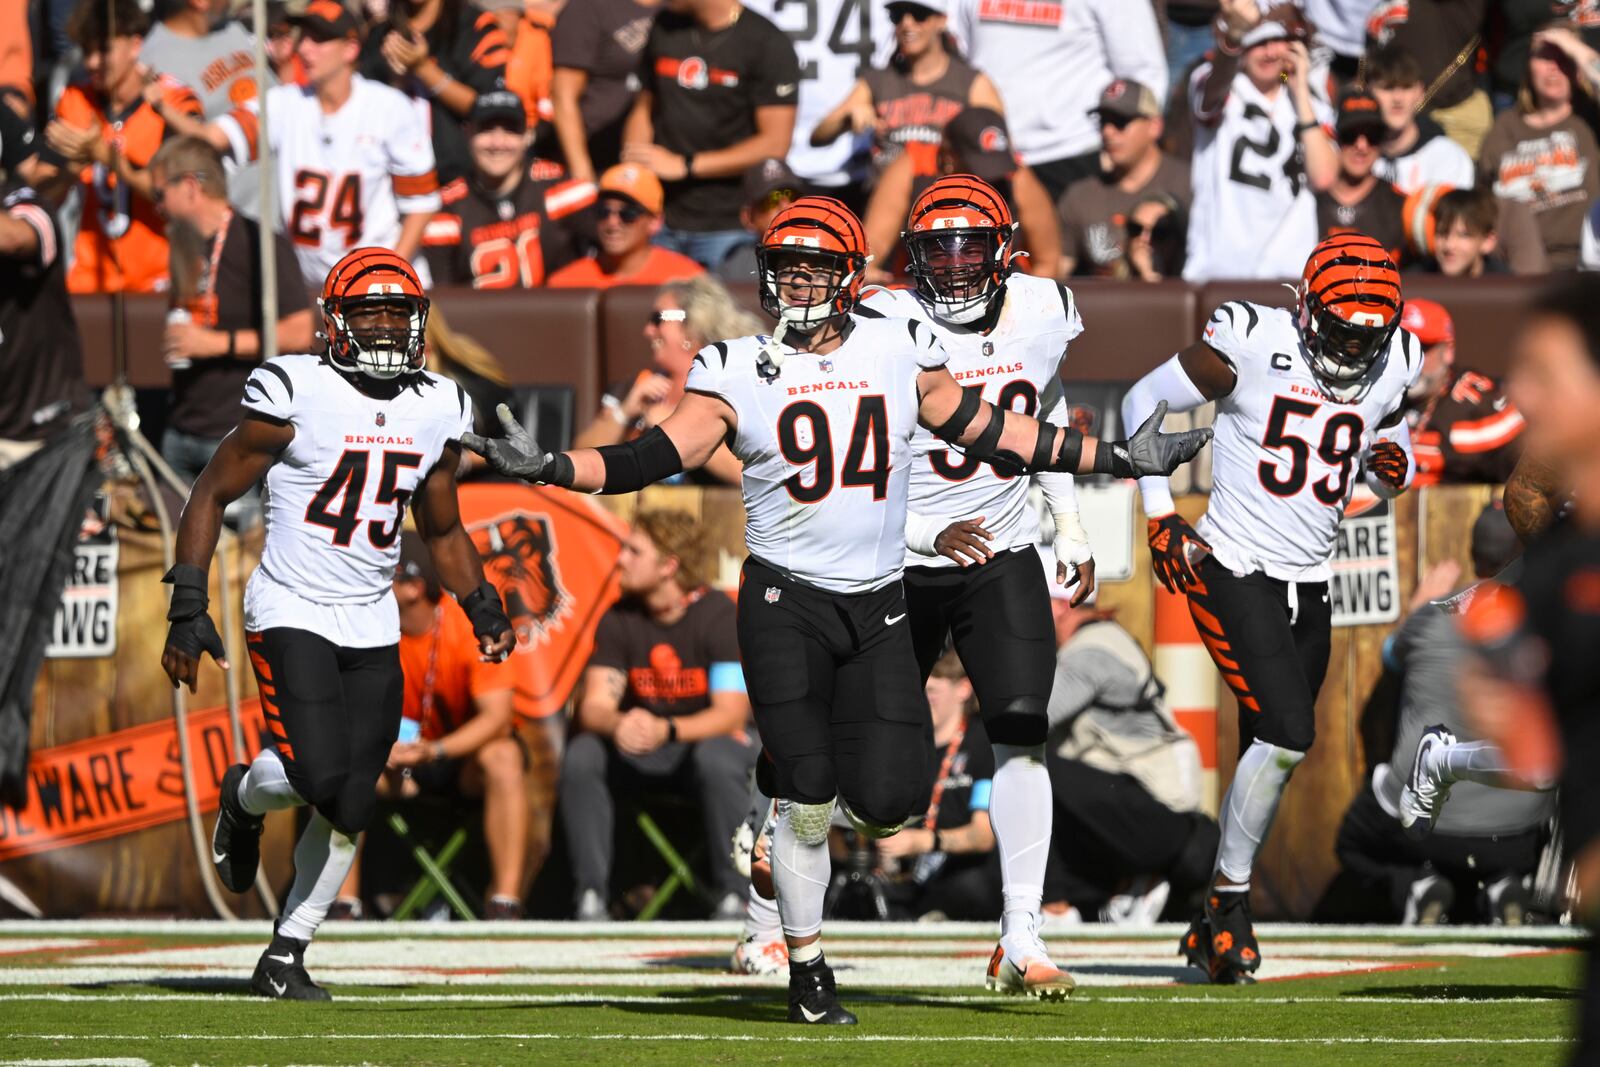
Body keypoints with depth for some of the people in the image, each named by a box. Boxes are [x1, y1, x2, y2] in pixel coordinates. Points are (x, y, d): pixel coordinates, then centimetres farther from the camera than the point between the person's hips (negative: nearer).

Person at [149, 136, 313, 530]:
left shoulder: (256, 243, -10)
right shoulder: (187, 249, 15)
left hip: (239, 436, -8)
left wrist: (218, 343, -19)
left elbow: (300, 333, -17)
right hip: (182, 434, 8)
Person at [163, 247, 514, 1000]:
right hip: (291, 616, -5)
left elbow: (443, 531, 20)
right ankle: (244, 799, 14)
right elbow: (212, 494, -4)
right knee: (318, 777, -22)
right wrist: (187, 612, -10)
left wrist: (483, 608, 4)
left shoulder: (436, 412, 6)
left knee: (349, 810, 1)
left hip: (372, 627, 5)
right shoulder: (297, 394, -10)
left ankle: (284, 958, 15)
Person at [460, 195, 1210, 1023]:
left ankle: (790, 776, 26)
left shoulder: (899, 353, 5)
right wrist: (547, 468, -18)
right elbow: (659, 457, -5)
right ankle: (807, 970, 9)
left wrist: (1121, 459, 12)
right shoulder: (739, 370, 0)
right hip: (785, 603, -2)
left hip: (878, 609, 2)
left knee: (885, 806, -8)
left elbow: (988, 433, 12)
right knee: (807, 802, -7)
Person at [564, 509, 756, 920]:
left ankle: (732, 897, -26)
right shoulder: (619, 620, -3)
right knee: (581, 755, -25)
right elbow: (595, 706, -10)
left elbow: (731, 713, -22)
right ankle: (590, 897, -21)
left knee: (717, 759, -39)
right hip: (641, 756, 4)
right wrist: (618, 725, -37)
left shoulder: (719, 616, -16)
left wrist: (666, 730, -41)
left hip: (707, 739, -4)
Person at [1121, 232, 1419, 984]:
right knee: (1287, 735, -18)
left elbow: (1387, 478, 18)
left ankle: (1216, 923, 21)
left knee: (1270, 756, 9)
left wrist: (1394, 464, -8)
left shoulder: (1390, 365, 3)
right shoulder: (1253, 343, -14)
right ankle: (1231, 898, -3)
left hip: (1308, 584, 6)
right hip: (1233, 574, -6)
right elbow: (1145, 399, -3)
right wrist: (1160, 516, -6)